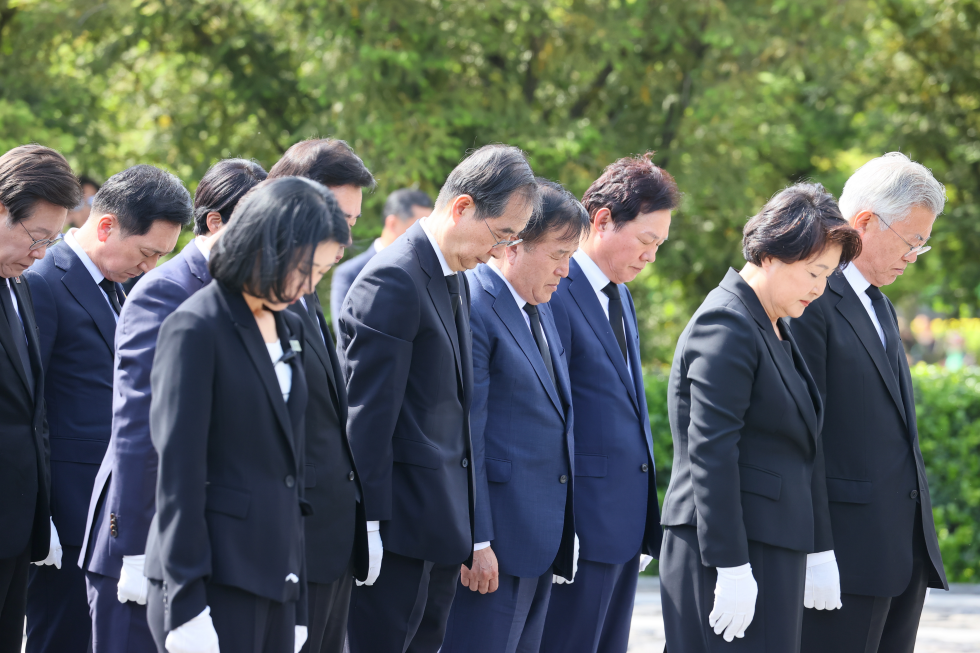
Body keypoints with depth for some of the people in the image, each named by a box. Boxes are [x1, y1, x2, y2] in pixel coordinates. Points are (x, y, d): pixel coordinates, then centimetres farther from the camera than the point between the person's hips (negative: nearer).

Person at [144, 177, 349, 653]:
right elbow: (178, 471, -12)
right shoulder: (196, 328, -9)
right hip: (217, 577, -8)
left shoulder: (289, 329, 16)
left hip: (275, 577, 8)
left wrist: (297, 604, 17)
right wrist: (185, 601, -16)